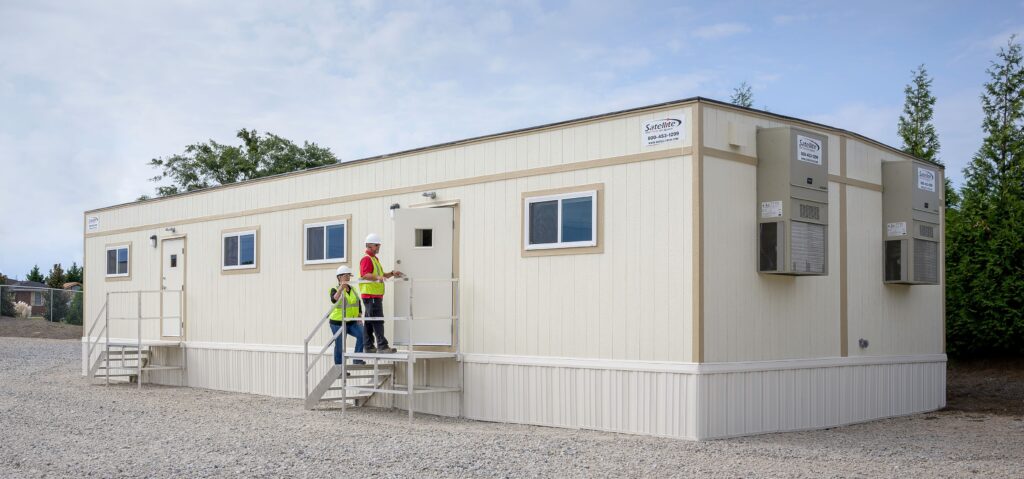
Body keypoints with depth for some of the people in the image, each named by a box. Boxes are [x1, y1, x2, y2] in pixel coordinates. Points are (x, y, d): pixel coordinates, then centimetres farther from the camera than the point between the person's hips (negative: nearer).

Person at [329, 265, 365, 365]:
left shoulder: (353, 289, 10)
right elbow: (334, 300, -28)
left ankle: (357, 358, -14)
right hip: (338, 323, -4)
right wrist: (341, 287, -41)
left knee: (362, 334, -22)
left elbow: (358, 304, 17)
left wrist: (359, 318, 7)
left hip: (352, 323, 4)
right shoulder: (335, 290, -5)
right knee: (340, 347, 1)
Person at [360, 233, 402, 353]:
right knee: (377, 320, -13)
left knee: (369, 321, 12)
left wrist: (392, 274, 16)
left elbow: (380, 275, 30)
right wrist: (377, 277, -38)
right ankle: (382, 346, -15)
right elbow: (364, 275, -25)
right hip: (371, 295, -11)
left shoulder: (374, 258, 23)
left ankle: (369, 346, 17)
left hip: (376, 295, 11)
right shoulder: (366, 259, -10)